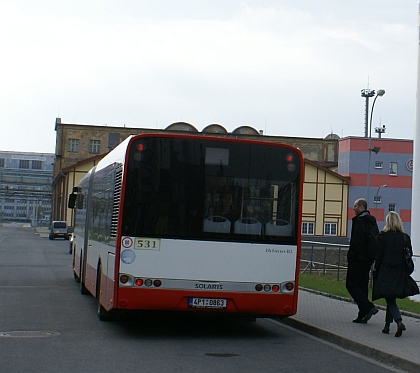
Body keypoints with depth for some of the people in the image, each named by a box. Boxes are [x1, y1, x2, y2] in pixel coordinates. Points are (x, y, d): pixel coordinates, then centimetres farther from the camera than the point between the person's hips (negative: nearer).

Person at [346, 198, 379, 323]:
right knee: (362, 286, 12)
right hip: (368, 259, 9)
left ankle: (368, 307, -15)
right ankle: (363, 315, 12)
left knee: (351, 284, -3)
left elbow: (356, 241, -20)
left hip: (357, 259, -9)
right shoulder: (372, 221, 14)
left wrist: (351, 256, -14)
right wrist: (372, 255, 18)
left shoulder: (359, 221, -14)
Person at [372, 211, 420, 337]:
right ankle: (387, 325, 22)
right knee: (391, 299, 17)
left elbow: (378, 256, -7)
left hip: (386, 272, -3)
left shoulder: (382, 237, -8)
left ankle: (399, 322, -22)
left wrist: (376, 272, 3)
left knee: (390, 300, 0)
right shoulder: (405, 237, -1)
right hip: (400, 274, 3)